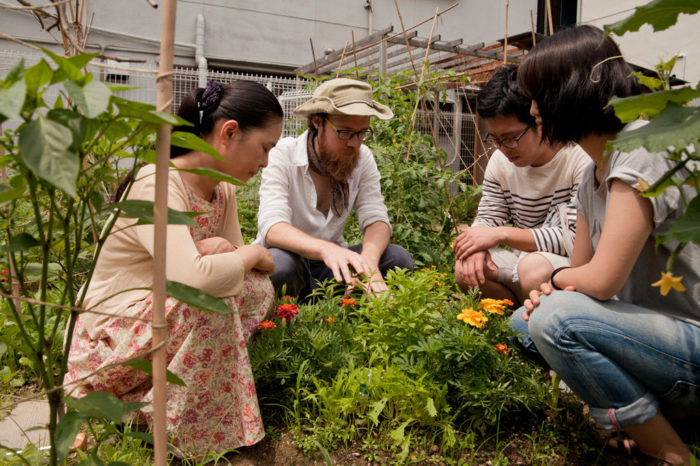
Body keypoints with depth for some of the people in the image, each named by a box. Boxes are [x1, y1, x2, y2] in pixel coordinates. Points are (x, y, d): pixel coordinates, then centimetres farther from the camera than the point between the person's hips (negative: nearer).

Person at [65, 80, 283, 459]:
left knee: (258, 287, -8)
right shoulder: (156, 184, -25)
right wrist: (251, 253, -21)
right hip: (108, 336, -8)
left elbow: (250, 266, 4)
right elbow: (194, 278, -40)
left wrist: (230, 251, -19)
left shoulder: (223, 191, 2)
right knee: (209, 300, -32)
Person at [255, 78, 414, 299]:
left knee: (399, 258, -17)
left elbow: (376, 219, -12)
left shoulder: (362, 158, -5)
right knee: (279, 263, -37)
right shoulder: (283, 154, -17)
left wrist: (369, 259, -36)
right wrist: (326, 249, -50)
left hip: (332, 263, 4)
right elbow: (272, 228, -30)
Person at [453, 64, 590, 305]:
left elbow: (579, 240, -23)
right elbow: (487, 219, 7)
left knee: (534, 267, -36)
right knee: (467, 267, -18)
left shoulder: (582, 159, -18)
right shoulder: (500, 161, 1)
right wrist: (477, 246, -19)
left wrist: (503, 234, -24)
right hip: (527, 259, 6)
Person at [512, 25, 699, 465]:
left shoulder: (642, 149, -22)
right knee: (524, 320, 6)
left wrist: (557, 278, -5)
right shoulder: (594, 173, 7)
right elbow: (581, 272, 11)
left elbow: (601, 280, -26)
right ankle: (655, 405, 5)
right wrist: (549, 291, -11)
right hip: (663, 333, 9)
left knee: (556, 318, -28)